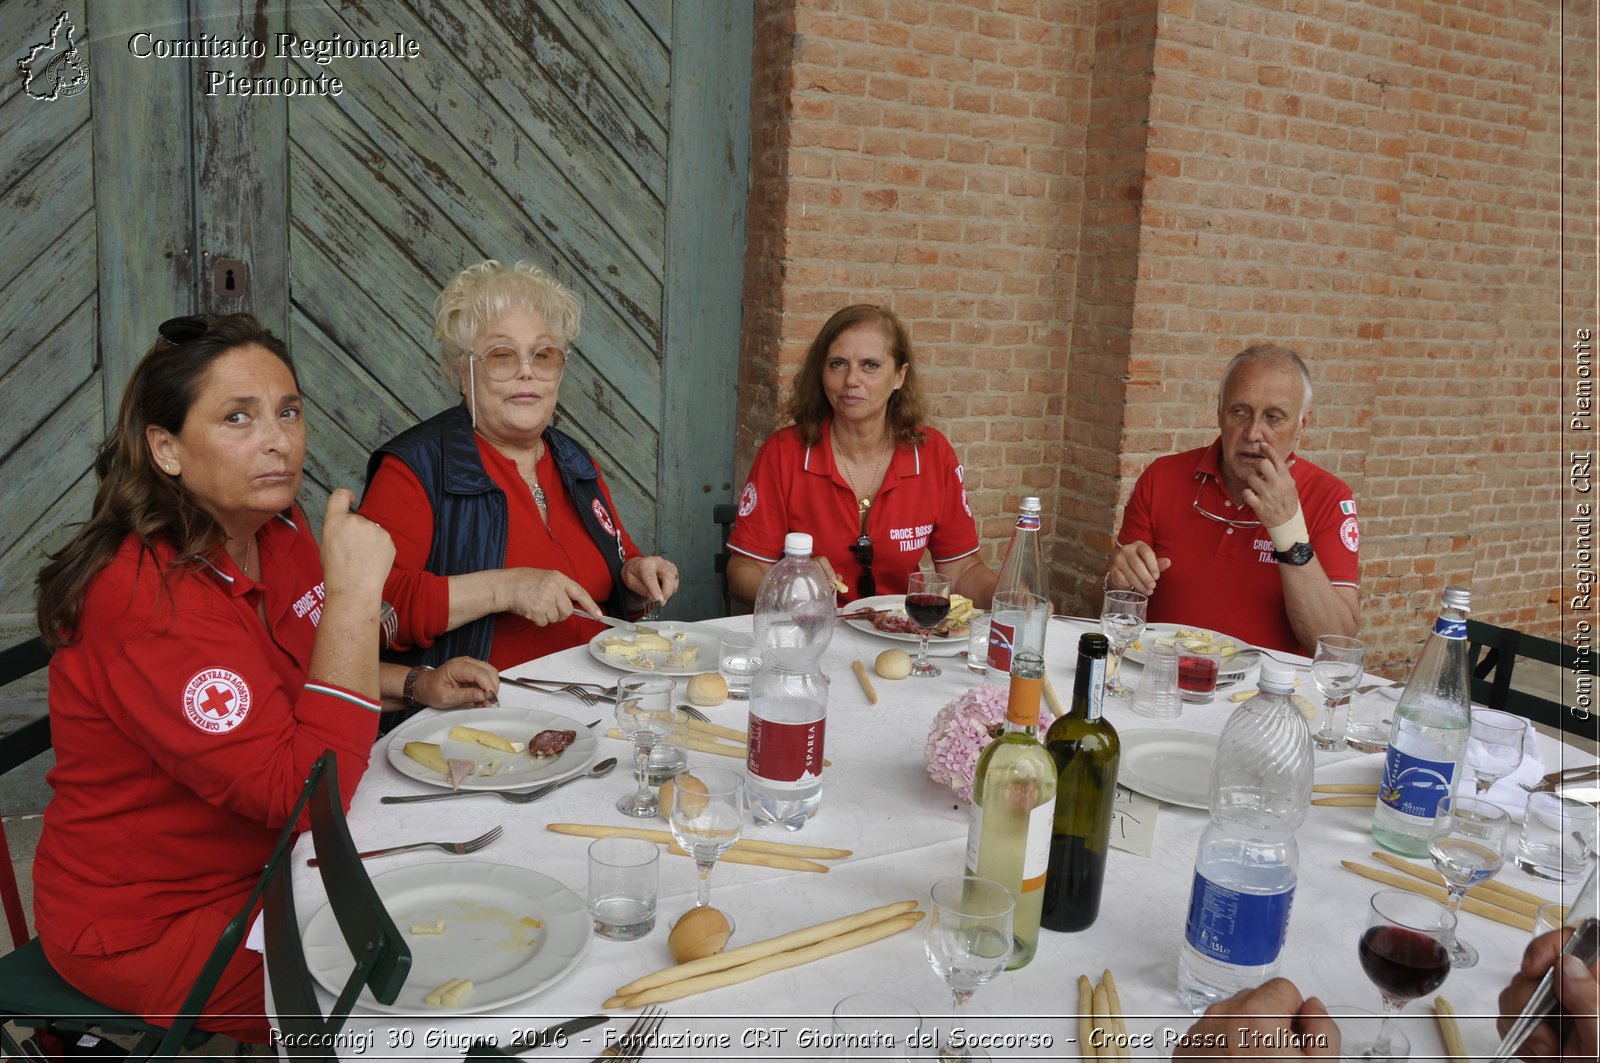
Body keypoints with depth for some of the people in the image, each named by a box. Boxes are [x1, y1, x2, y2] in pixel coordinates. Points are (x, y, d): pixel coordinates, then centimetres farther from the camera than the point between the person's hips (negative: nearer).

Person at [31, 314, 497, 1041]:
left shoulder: (276, 532, -2)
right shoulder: (150, 599, -30)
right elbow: (309, 792, -35)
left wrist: (415, 684, 0)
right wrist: (354, 593, -36)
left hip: (264, 865, 8)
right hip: (154, 923, -8)